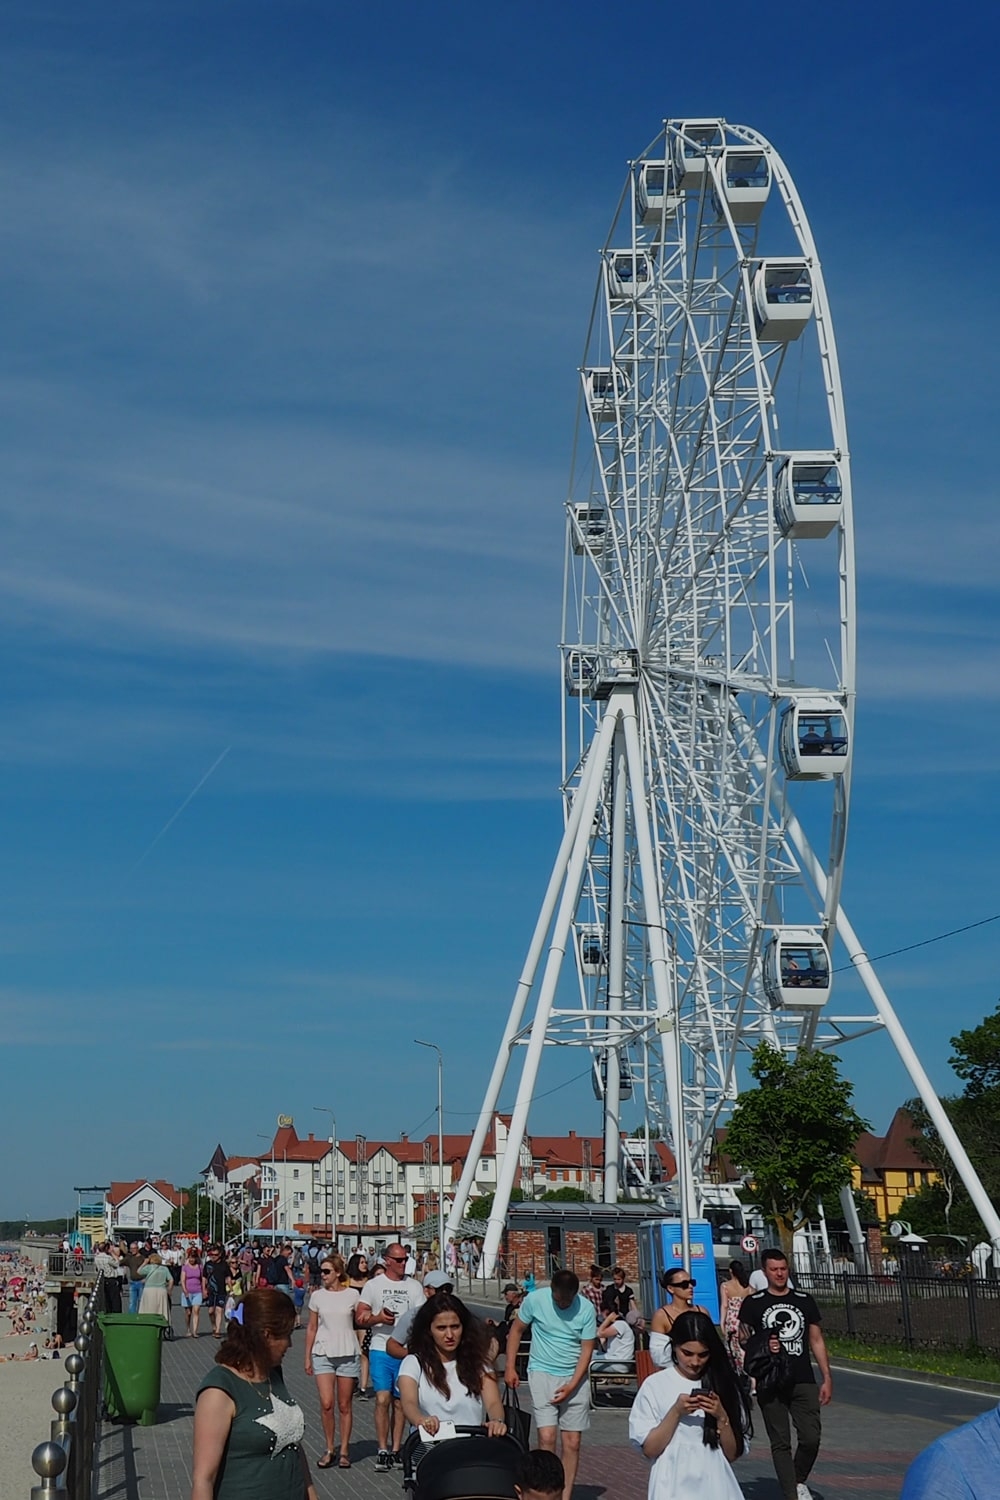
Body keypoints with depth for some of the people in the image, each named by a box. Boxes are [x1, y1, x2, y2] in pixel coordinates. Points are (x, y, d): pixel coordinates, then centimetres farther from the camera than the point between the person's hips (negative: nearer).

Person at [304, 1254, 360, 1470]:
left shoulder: (353, 1295, -1)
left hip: (348, 1353, -1)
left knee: (345, 1405, 5)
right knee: (326, 1404, -8)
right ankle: (329, 1450, 7)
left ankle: (344, 1451, 16)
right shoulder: (317, 1296, 4)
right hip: (323, 1353, 1)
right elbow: (311, 1328, 10)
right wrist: (307, 1357, 9)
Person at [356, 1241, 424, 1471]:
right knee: (382, 1399, -11)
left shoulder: (414, 1286, 8)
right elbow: (360, 1319, 2)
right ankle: (382, 1451, -4)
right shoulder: (373, 1285, 3)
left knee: (400, 1402, 7)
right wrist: (378, 1318, -17)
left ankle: (395, 1450, 15)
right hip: (381, 1350, -2)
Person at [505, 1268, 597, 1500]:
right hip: (542, 1374, -1)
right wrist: (510, 1367, 0)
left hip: (575, 1378, 1)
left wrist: (572, 1385, -14)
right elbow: (516, 1330, 4)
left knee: (572, 1443, 2)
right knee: (547, 1437, -14)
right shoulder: (535, 1300, -9)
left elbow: (587, 1349, -5)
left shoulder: (586, 1309, -9)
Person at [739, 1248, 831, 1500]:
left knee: (811, 1438, -6)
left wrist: (827, 1378, 6)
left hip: (803, 1382, 2)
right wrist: (763, 1347, -15)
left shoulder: (804, 1301, 9)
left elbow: (817, 1340, 12)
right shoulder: (753, 1303, 3)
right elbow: (744, 1340, 6)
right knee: (781, 1443, 1)